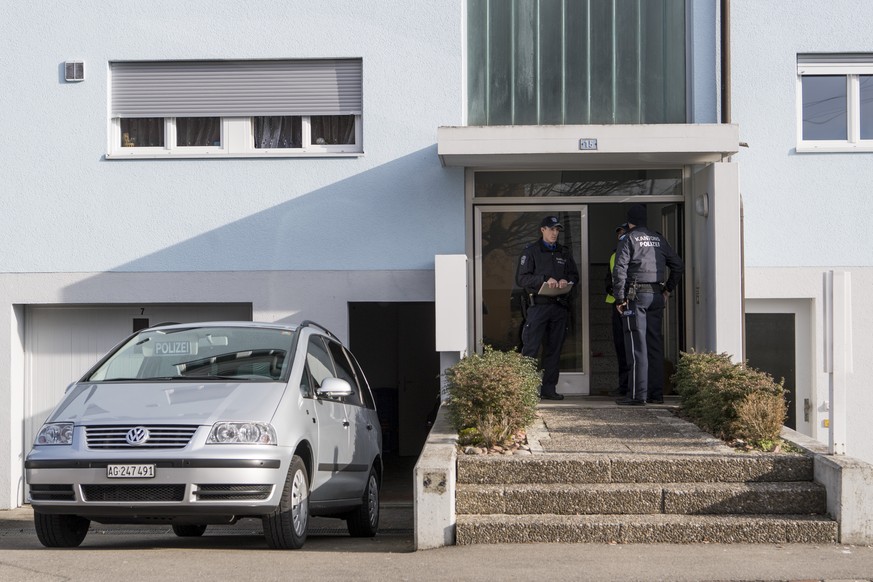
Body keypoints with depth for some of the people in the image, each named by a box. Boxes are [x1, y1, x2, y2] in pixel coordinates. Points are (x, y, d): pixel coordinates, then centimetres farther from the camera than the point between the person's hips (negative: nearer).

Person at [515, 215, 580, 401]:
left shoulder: (564, 253, 19)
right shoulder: (531, 251, 3)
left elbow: (575, 275, 19)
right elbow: (521, 278, -5)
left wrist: (566, 281, -3)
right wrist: (545, 279, -16)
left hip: (559, 307, 5)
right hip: (538, 305, -5)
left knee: (554, 349, 6)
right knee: (530, 348, -10)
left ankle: (549, 388, 11)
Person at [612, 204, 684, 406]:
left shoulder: (628, 239, -4)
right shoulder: (659, 239, 13)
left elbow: (620, 270, -13)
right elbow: (678, 265, 16)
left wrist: (619, 299, -9)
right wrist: (668, 289, 21)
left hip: (636, 296, -5)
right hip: (656, 296, 5)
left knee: (637, 345, -6)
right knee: (655, 344, 9)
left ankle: (637, 394, -8)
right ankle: (657, 393, 10)